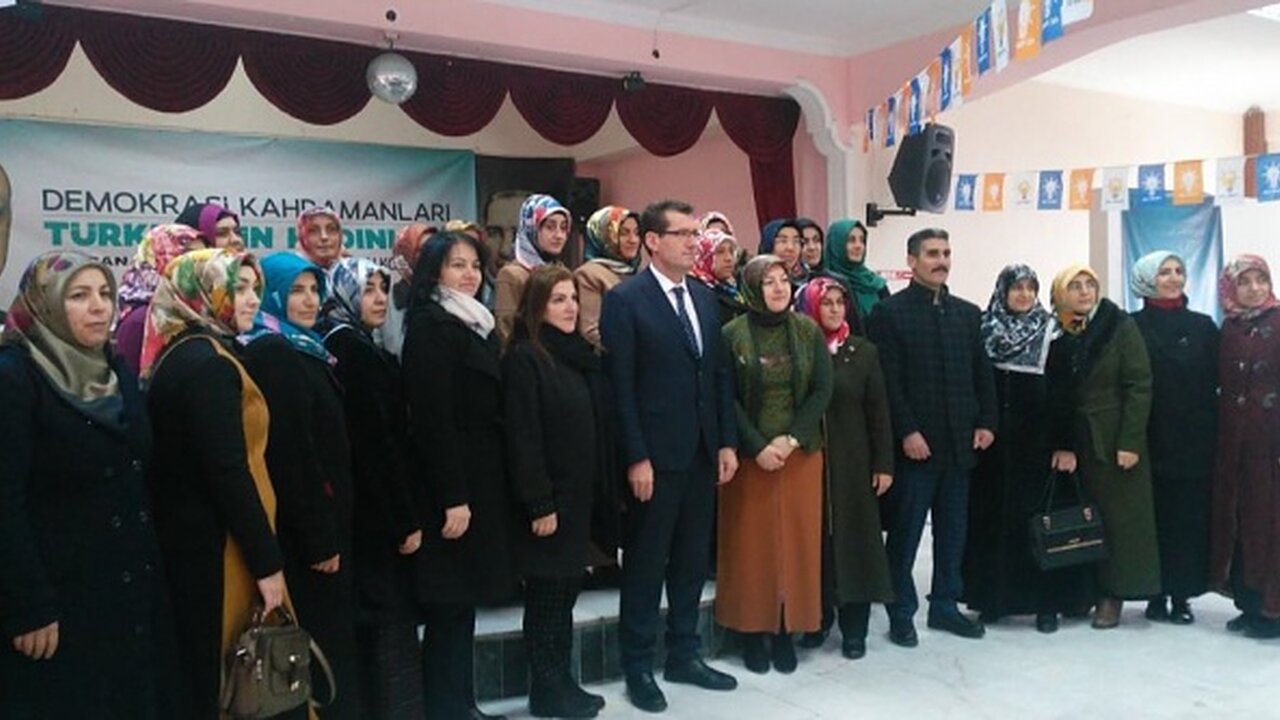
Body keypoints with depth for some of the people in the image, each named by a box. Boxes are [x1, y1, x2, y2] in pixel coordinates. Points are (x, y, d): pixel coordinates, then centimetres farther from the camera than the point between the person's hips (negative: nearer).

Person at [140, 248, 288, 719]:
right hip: (215, 546, -9)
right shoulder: (210, 363, -17)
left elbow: (191, 459, 13)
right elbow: (227, 471, -22)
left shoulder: (176, 354, 11)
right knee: (219, 676, 2)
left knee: (194, 672, 17)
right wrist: (268, 561, -17)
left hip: (184, 534, 9)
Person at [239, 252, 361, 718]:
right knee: (320, 640, -1)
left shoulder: (304, 349, 14)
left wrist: (330, 528, 16)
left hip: (321, 521, 9)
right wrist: (319, 537, -20)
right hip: (303, 529, -9)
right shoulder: (271, 353, -15)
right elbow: (289, 453, -21)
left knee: (329, 635, 15)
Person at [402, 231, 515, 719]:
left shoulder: (476, 324, 16)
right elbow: (432, 418, -19)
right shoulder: (429, 327, -11)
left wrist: (472, 490, 13)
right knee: (450, 605, -2)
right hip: (451, 485, -9)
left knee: (464, 600, 14)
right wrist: (452, 497, -22)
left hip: (481, 478, 9)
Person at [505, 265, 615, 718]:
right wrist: (538, 503, -20)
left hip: (578, 492, 7)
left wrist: (596, 487, 8)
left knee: (566, 589, 14)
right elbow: (523, 437, -17)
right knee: (546, 592, 4)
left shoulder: (579, 354, 11)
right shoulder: (524, 357, -12)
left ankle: (561, 682, 25)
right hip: (547, 497, -7)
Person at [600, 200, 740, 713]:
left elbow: (721, 374, 12)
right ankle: (638, 666, 20)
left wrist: (727, 442, 6)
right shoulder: (625, 300, -8)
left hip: (703, 453, 6)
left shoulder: (704, 298, 11)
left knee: (693, 560, 14)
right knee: (645, 563, 6)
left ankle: (683, 655, 29)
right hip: (655, 455, -6)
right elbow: (621, 386, -12)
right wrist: (636, 457, -16)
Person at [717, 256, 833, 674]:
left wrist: (791, 439, -13)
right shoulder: (732, 335, -4)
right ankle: (753, 632, 13)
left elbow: (822, 391, -1)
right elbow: (726, 399, -7)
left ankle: (786, 631, 16)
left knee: (796, 541, 5)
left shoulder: (809, 331, 3)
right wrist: (757, 446, -15)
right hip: (749, 456, -2)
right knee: (752, 543, 2)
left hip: (801, 454, 2)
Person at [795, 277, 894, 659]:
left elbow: (878, 411, 3)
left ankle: (853, 627, 13)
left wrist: (883, 463, -1)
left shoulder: (864, 351, 3)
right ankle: (817, 617, 20)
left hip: (852, 461, 1)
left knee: (853, 537, 4)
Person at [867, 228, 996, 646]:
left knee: (953, 530, 12)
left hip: (960, 442, 6)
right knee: (905, 532, 2)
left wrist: (986, 423, 3)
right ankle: (901, 613, 13)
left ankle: (945, 605, 25)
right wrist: (907, 432, -16)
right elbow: (889, 380, -10)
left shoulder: (968, 313, 14)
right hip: (915, 443, -5)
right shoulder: (890, 312, -4)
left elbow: (983, 373, 14)